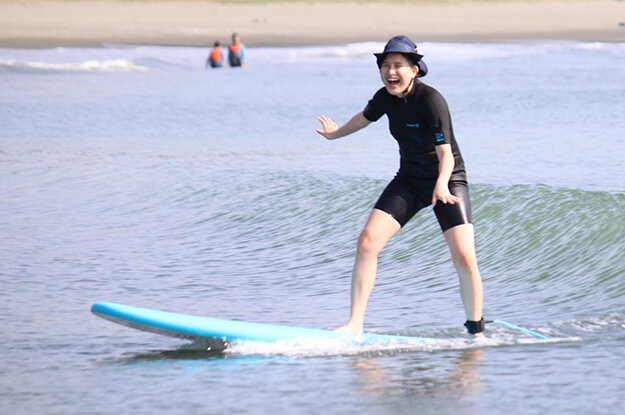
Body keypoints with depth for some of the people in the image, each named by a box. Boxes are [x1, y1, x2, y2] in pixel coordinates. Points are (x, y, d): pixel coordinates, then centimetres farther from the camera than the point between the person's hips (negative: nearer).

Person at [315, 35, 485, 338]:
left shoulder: (431, 100, -24)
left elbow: (446, 153, -29)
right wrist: (336, 134, 38)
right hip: (409, 180, 6)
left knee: (464, 258, -17)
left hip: (448, 181, -6)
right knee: (367, 241, -12)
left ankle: (476, 331, 3)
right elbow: (366, 117, 20)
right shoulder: (387, 97, -5)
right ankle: (355, 325, -8)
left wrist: (441, 185, -49)